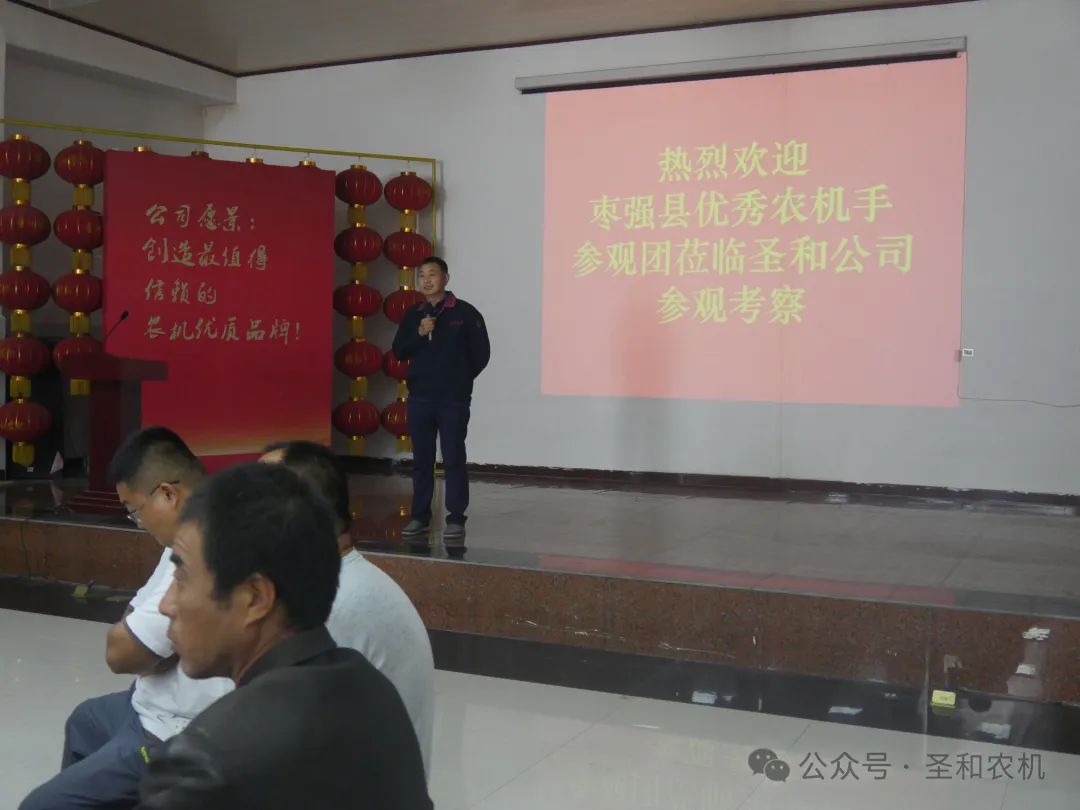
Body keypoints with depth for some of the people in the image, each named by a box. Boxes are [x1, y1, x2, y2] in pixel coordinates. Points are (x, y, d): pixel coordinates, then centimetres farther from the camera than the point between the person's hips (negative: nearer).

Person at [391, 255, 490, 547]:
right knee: (421, 460, 9)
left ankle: (455, 521, 2)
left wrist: (460, 379, 6)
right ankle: (420, 517, 18)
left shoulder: (465, 312, -4)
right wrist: (419, 333, -11)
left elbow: (481, 353, -1)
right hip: (419, 397, 4)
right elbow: (399, 351, 5)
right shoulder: (413, 315, 9)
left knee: (453, 460, -3)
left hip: (454, 399, -4)